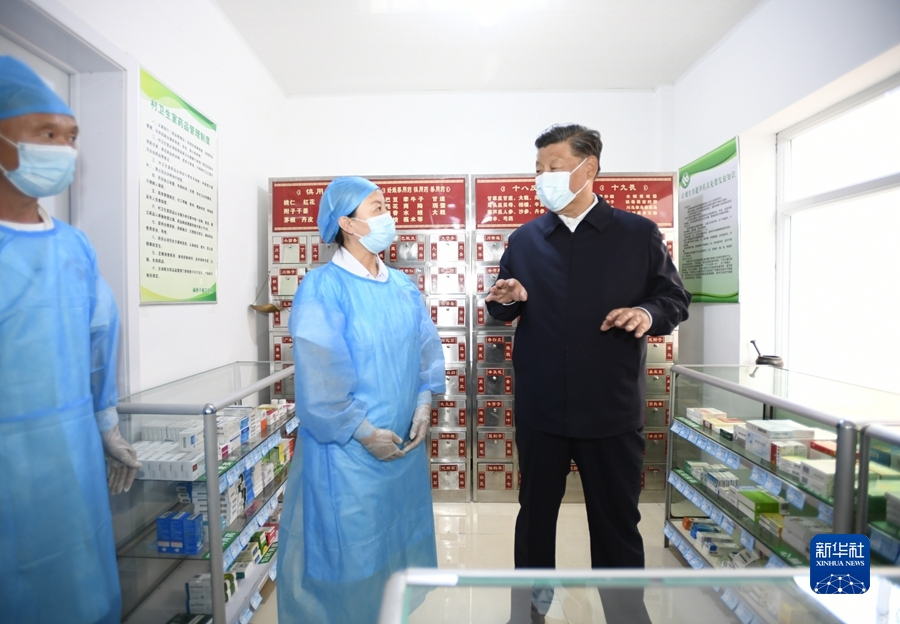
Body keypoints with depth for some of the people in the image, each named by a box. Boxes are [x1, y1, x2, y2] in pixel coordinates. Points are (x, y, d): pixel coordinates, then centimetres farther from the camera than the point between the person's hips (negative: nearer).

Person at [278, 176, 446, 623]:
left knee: (396, 538, 23)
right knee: (349, 547, 12)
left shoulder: (402, 286, 5)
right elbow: (319, 374, -18)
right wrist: (365, 433, -15)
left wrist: (423, 407, -2)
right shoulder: (323, 287, -15)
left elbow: (426, 348, 8)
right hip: (349, 448, -6)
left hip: (404, 443, 7)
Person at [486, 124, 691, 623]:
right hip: (539, 408, 2)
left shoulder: (639, 233, 2)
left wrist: (649, 312, -16)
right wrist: (507, 300, -12)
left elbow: (676, 299, 6)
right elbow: (501, 309, 12)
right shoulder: (524, 239, 6)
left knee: (618, 521, 15)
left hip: (613, 408, -1)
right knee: (535, 512, 18)